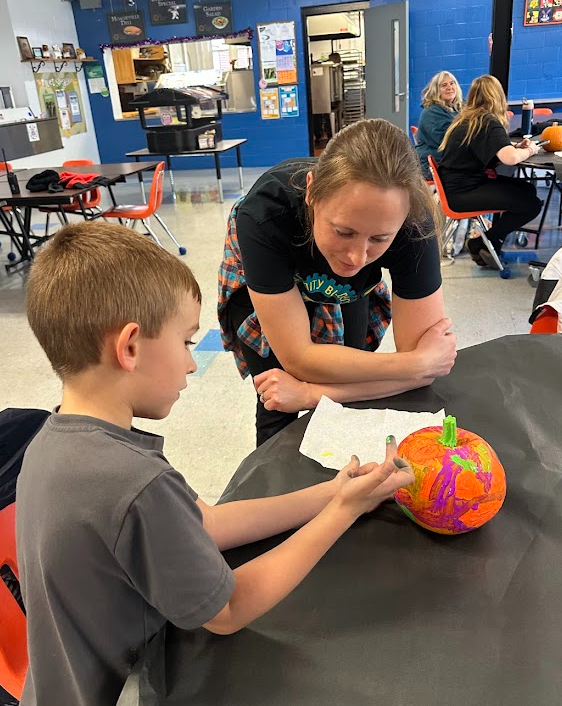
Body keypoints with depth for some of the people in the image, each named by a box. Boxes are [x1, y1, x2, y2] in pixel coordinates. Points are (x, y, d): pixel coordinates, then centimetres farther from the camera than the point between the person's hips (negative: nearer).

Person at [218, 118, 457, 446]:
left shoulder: (413, 224, -36)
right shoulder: (265, 213, -41)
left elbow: (422, 372, -31)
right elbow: (298, 359, -38)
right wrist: (421, 362, -35)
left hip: (345, 294, 2)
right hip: (261, 288, -1)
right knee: (280, 411, -6)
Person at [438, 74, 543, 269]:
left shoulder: (465, 118, 12)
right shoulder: (488, 122, -15)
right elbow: (510, 158, -28)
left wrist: (516, 146, 5)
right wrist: (529, 150, -7)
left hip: (457, 184, 9)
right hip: (463, 192, -9)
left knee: (527, 189, 13)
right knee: (532, 203, -9)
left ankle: (495, 240, 21)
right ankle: (480, 244, 4)